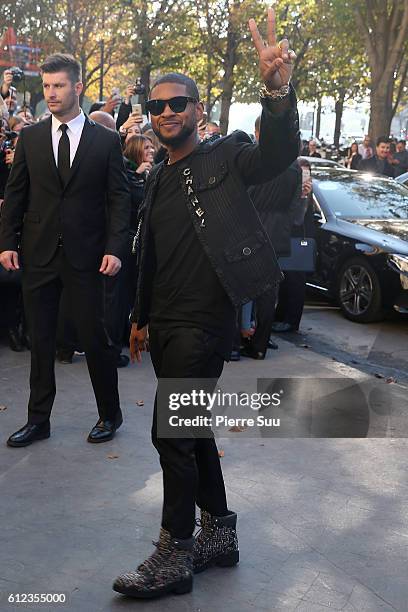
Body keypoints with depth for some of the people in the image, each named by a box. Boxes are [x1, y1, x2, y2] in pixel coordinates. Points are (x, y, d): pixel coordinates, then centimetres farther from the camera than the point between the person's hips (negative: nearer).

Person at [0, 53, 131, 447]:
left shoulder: (105, 140, 1)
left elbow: (119, 198, -1)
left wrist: (115, 248, -11)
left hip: (85, 254, -2)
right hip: (38, 253, 3)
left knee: (95, 337, 4)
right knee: (40, 340, 9)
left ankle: (110, 414, 21)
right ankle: (38, 419, 21)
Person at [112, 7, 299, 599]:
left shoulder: (225, 157, -5)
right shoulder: (157, 178, 15)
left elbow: (276, 155, -26)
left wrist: (277, 93, -42)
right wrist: (142, 317, 24)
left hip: (204, 322, -8)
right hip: (166, 324, 8)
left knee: (171, 432, -8)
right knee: (189, 429, 14)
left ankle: (174, 557, 4)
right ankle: (220, 533, 28)